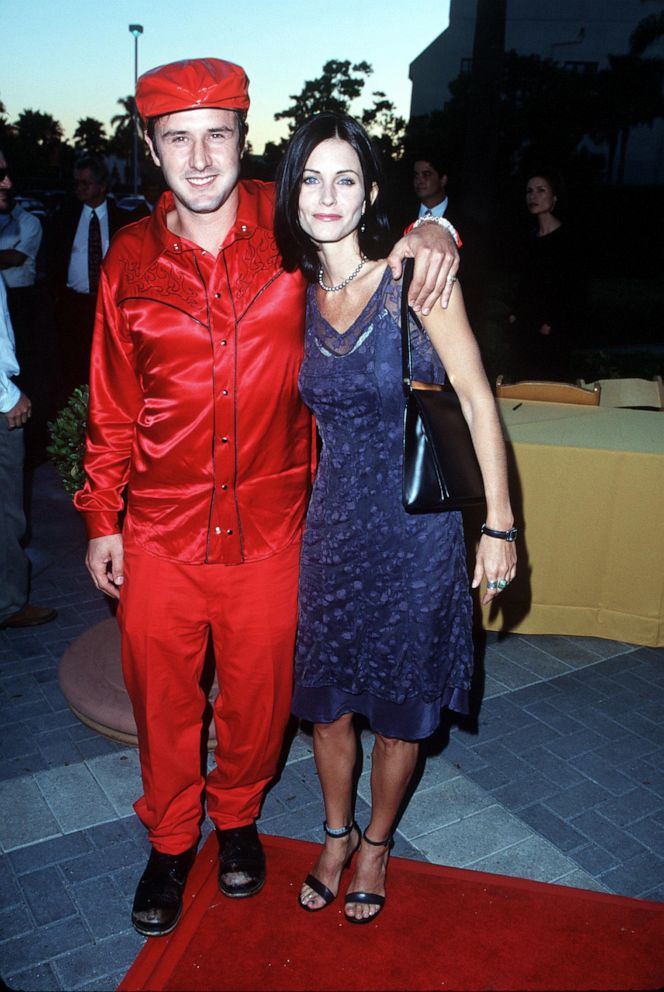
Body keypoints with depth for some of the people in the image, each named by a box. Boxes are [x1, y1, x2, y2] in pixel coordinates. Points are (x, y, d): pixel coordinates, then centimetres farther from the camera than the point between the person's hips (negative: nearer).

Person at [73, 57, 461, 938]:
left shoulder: (289, 228, -4)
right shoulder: (131, 258, 0)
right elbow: (113, 403, 7)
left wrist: (427, 232, -11)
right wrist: (102, 517, 8)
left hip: (269, 526, 0)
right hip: (160, 530, 1)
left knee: (257, 691, 15)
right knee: (161, 693, 14)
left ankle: (237, 816, 45)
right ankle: (170, 840, 40)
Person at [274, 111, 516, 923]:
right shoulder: (299, 293, 1)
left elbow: (476, 399, -10)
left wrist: (499, 524, -12)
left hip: (415, 527, -3)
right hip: (332, 524, 4)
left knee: (399, 706, 12)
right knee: (326, 695, 15)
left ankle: (376, 843, 39)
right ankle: (336, 834, 42)